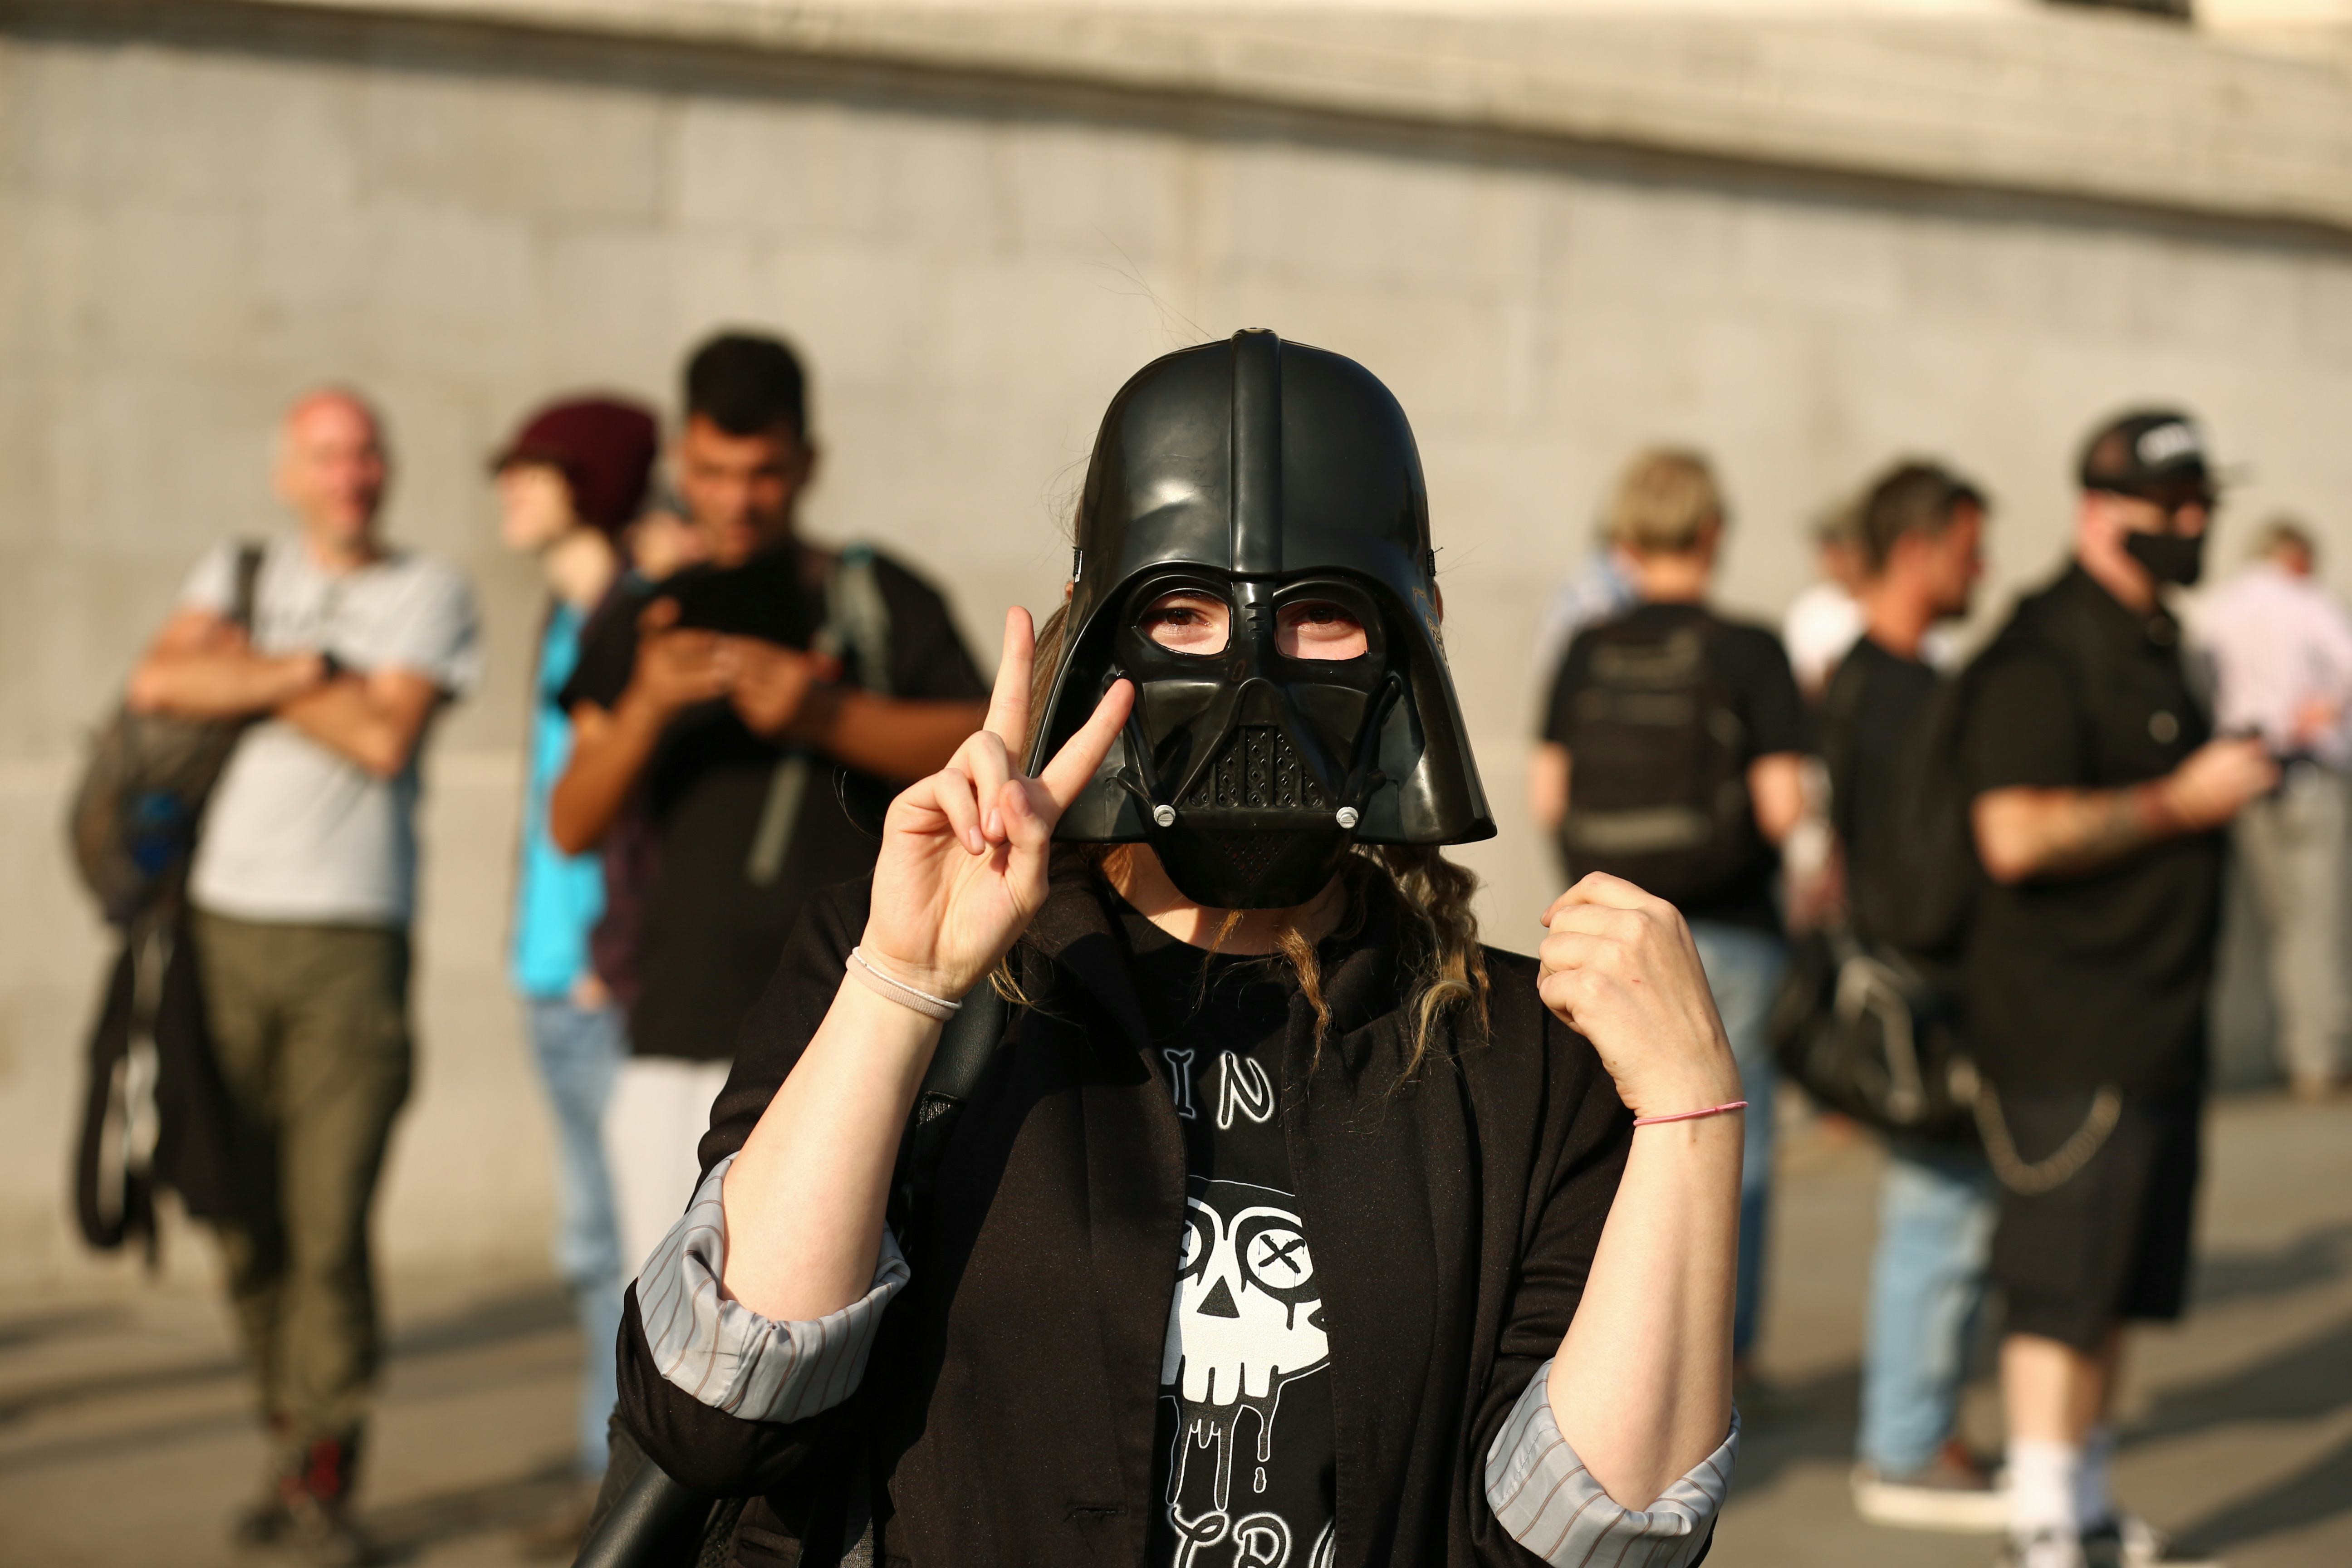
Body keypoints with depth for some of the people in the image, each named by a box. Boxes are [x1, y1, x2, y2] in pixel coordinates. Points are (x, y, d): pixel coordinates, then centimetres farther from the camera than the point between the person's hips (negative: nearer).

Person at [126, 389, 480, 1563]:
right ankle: (290, 1444, 16)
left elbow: (386, 736, -9)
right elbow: (160, 682, -2)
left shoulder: (427, 591, 7)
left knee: (331, 1221, -8)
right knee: (247, 1216, 4)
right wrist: (301, 673, -9)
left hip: (350, 936, -3)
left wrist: (246, 674, -2)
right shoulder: (240, 573, 17)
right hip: (224, 923, 3)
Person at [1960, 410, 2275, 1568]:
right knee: (2062, 1282, -8)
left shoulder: (2156, 645, 18)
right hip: (2069, 1031, -10)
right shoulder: (2043, 653, -14)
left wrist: (2244, 767, 18)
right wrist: (2182, 800, -18)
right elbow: (2016, 835, -25)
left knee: (2121, 1281, 14)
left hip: (2156, 1025, 10)